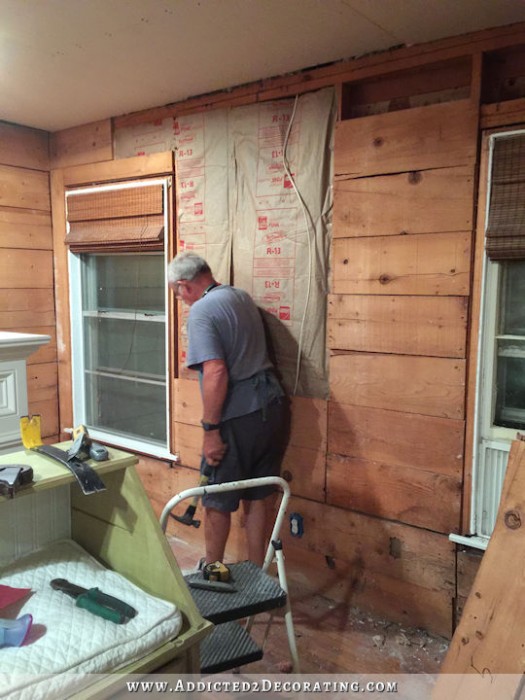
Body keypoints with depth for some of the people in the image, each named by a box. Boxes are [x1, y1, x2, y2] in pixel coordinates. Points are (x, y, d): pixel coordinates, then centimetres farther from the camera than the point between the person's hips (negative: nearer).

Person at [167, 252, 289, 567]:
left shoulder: (201, 311, -13)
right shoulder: (243, 296, 12)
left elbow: (216, 372, -23)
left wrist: (210, 430, -18)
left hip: (239, 417, -8)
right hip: (273, 406, 8)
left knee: (218, 502, 12)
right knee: (258, 497, 17)